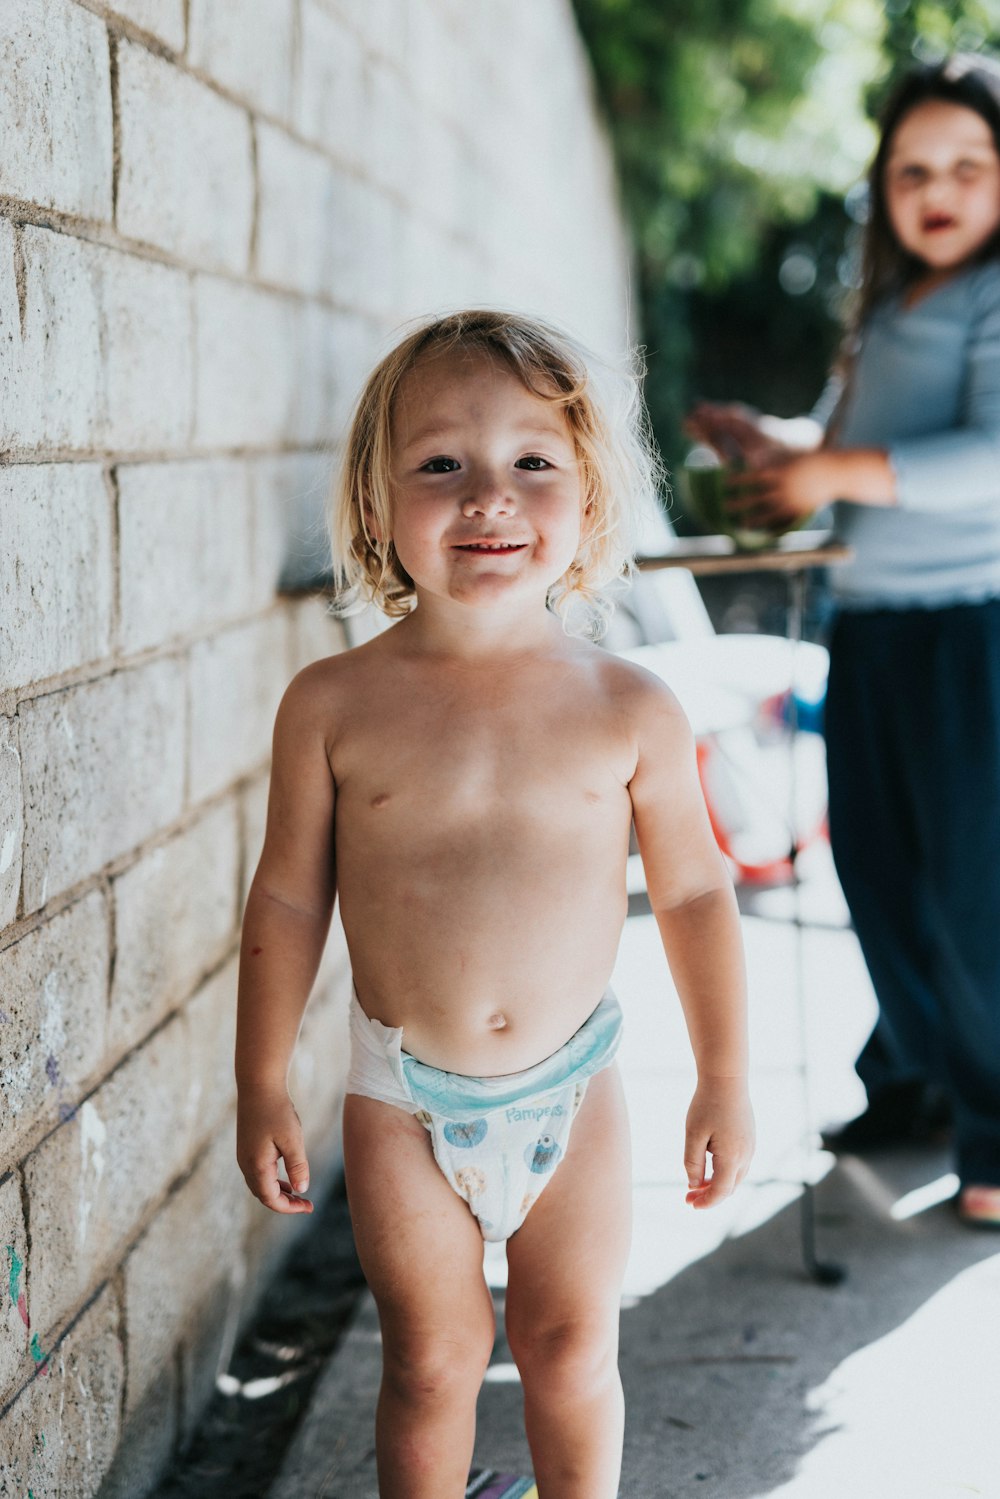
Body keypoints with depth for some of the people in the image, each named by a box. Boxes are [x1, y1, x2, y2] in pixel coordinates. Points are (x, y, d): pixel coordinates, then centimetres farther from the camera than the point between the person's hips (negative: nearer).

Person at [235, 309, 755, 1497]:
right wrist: (263, 1087, 2)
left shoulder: (630, 712, -10)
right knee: (431, 1358, 13)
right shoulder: (334, 708, -11)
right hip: (403, 1097, 0)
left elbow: (693, 892, 0)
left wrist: (724, 1081, 4)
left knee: (572, 1351, 15)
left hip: (571, 1088, 1)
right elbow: (288, 899, -2)